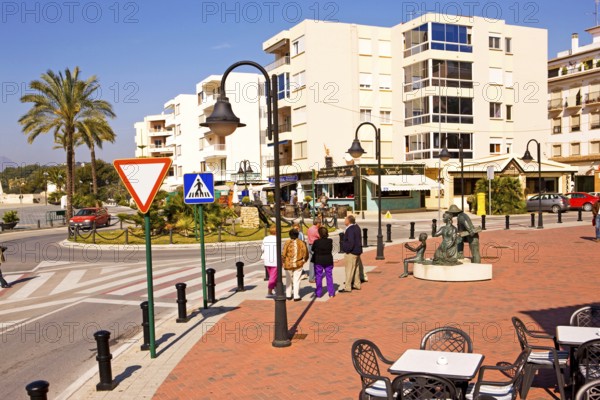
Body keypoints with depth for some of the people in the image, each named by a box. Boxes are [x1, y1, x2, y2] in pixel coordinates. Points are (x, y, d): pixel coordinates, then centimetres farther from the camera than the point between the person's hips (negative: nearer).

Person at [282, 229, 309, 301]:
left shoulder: (287, 243, -8)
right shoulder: (301, 243, -3)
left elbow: (283, 254, -11)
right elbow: (305, 252, -4)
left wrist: (282, 261, 4)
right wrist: (304, 260, 12)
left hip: (288, 264, 0)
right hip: (298, 264, 0)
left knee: (288, 280, 15)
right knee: (296, 281, 6)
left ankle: (288, 295, 22)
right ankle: (296, 296, 4)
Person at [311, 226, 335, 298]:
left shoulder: (316, 242, -15)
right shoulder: (330, 241, -8)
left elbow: (313, 249, -1)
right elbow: (331, 250, 6)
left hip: (318, 261, -2)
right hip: (328, 261, 2)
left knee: (319, 277, 7)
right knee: (329, 277, 10)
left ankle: (318, 293, 11)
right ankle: (331, 293, 13)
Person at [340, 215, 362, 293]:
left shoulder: (350, 230, -23)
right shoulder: (356, 227, 7)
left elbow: (351, 242, -28)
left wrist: (347, 250, -16)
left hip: (351, 252, -10)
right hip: (357, 251, 10)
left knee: (349, 270, -4)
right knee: (356, 269, 19)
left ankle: (347, 288, 1)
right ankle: (357, 285, 28)